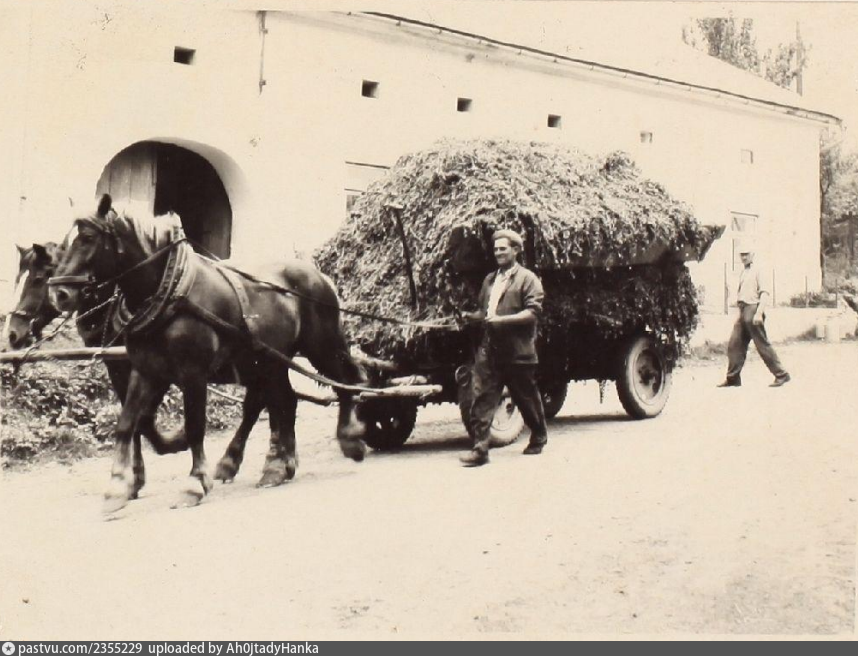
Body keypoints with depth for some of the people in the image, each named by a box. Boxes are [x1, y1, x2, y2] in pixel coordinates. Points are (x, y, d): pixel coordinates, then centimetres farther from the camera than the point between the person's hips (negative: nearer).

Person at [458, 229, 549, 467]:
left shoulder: (527, 278, -3)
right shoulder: (490, 279, 17)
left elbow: (533, 313, -13)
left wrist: (502, 319, -21)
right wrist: (473, 315, 3)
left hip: (518, 351, -5)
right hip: (490, 349, 5)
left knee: (526, 398, 10)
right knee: (482, 398, -6)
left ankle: (539, 438, 31)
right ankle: (480, 448, -7)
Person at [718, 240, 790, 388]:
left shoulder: (757, 271, -6)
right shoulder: (743, 273, 19)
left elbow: (765, 292, -14)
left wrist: (759, 312, -22)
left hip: (753, 310, -8)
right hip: (742, 311, 8)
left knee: (763, 345, -6)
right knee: (734, 345, 5)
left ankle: (781, 375, 2)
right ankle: (733, 378, 9)